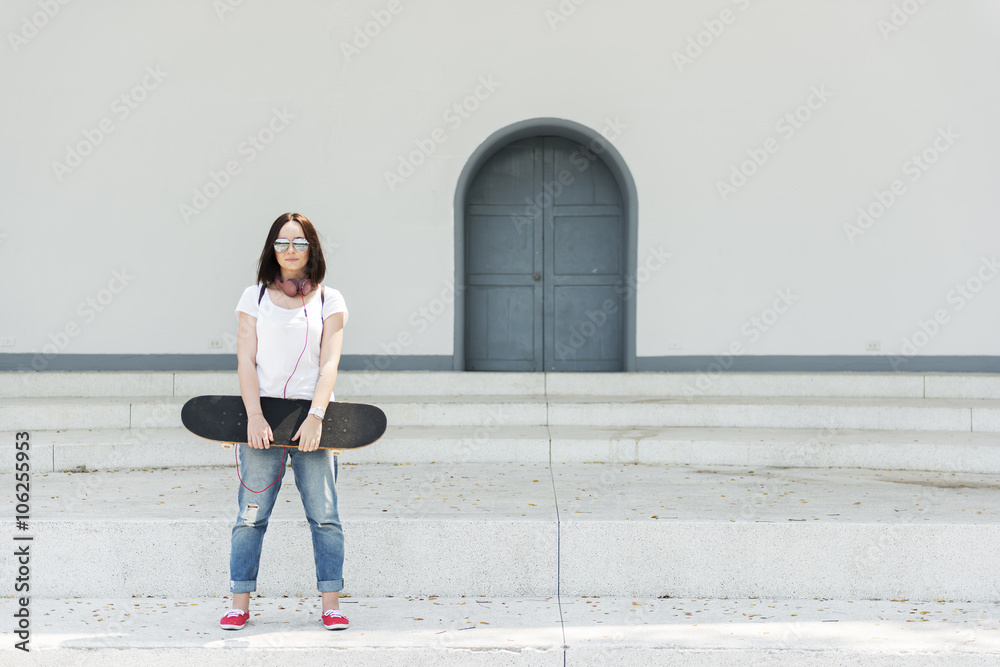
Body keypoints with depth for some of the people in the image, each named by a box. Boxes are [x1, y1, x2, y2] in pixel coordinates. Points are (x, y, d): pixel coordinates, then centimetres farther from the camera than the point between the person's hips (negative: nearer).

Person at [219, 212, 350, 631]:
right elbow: (246, 360, 2)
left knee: (324, 514, -4)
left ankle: (331, 603, 1)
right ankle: (240, 604, 2)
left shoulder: (329, 301, 8)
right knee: (251, 516, -3)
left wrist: (315, 417, -15)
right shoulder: (255, 297, 9)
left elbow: (329, 364, -1)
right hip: (262, 414, 0)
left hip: (312, 415, 0)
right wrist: (254, 417, -12)